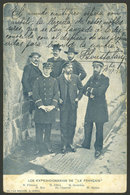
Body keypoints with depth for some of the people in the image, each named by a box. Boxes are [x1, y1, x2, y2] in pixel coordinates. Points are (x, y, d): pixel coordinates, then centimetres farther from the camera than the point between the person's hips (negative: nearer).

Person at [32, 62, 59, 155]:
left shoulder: (54, 81, 8)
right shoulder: (38, 80, 4)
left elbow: (56, 94, 3)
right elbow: (35, 94, -3)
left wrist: (52, 106, -10)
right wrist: (41, 106, -12)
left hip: (50, 108, 1)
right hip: (39, 107, -1)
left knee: (48, 127, 7)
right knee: (39, 127, 1)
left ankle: (48, 145, 21)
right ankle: (39, 147, 10)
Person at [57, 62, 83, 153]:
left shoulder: (76, 78, 7)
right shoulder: (59, 79, 1)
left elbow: (81, 88, 15)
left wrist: (78, 98, 4)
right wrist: (58, 99, -3)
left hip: (73, 105, 2)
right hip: (64, 105, -2)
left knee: (72, 125, 6)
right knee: (63, 125, -1)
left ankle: (70, 143, 19)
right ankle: (64, 145, 8)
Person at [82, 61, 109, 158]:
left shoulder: (105, 79, -7)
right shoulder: (92, 78, 13)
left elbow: (100, 91, -20)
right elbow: (84, 89, 6)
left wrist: (90, 89, -7)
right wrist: (90, 94, -12)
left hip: (100, 107, -5)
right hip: (90, 106, 5)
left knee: (99, 128, 2)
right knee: (87, 125, 10)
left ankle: (98, 149, 14)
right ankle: (86, 145, 25)